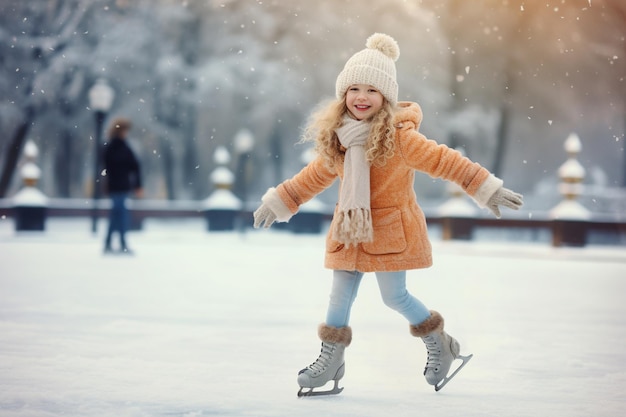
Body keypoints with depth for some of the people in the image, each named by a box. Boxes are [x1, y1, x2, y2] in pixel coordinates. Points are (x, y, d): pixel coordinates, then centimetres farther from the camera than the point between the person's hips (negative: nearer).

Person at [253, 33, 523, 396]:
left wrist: (487, 189, -21)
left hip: (390, 230, -5)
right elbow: (317, 175, 16)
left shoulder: (398, 136, -18)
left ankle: (439, 343, 23)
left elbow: (443, 161, -18)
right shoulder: (337, 138, 1)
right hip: (350, 231, 6)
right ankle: (331, 359, 18)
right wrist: (280, 201, 20)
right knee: (340, 294, 7)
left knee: (394, 296, 0)